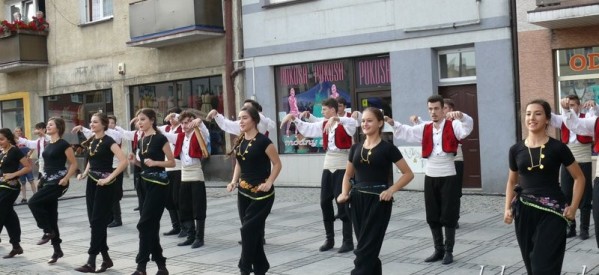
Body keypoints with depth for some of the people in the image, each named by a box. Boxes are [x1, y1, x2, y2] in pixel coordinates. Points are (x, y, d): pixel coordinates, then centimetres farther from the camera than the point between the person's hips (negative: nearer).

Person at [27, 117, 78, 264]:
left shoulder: (64, 144, -10)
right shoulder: (48, 145, 14)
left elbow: (74, 164, -9)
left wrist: (66, 179, -18)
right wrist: (42, 178, 17)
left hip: (57, 182, -8)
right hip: (46, 180, 8)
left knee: (33, 202, -20)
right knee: (51, 214, 7)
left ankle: (48, 231, -4)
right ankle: (57, 250, 14)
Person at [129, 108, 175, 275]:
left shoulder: (160, 138, -10)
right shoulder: (142, 140, 12)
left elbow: (172, 162, -9)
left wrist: (155, 162, -22)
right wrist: (135, 162, 2)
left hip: (158, 185, -8)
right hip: (146, 184, 8)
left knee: (144, 224, -11)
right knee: (151, 225, 9)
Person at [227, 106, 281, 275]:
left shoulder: (263, 141, -14)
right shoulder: (239, 142, 7)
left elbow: (277, 164, -9)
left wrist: (269, 182, -19)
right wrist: (234, 181, 4)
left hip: (261, 193, -7)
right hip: (244, 192, 7)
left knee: (249, 229, -9)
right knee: (254, 231, 10)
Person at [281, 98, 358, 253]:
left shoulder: (345, 123, -10)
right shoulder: (323, 125, 12)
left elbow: (353, 122, -32)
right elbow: (307, 128, 17)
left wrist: (335, 119, -45)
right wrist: (293, 118, 5)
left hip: (342, 167, -7)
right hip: (328, 166, 7)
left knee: (343, 204, -5)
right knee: (325, 202, 9)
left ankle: (348, 241, 5)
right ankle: (329, 239, 20)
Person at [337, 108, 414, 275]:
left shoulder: (387, 148, -5)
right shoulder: (356, 148, 9)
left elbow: (408, 174, -2)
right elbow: (348, 175, 20)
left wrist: (391, 190, -15)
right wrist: (345, 193, 3)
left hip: (378, 201, -5)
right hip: (358, 201, 5)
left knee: (365, 249, -7)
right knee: (369, 248, 11)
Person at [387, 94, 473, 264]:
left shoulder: (453, 126, -5)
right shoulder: (425, 129, 9)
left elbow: (467, 127, -23)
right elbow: (406, 132, 8)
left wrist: (460, 116, -44)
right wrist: (392, 123, -9)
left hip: (448, 177, -5)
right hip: (430, 177, 5)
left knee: (449, 216, 0)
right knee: (432, 217, 10)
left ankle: (449, 251, 12)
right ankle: (438, 250, 22)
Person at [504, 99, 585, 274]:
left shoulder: (557, 148, -4)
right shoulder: (516, 150, 5)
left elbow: (579, 178, 6)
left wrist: (573, 208, -2)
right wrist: (508, 208, 6)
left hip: (552, 213, -3)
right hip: (525, 212, 3)